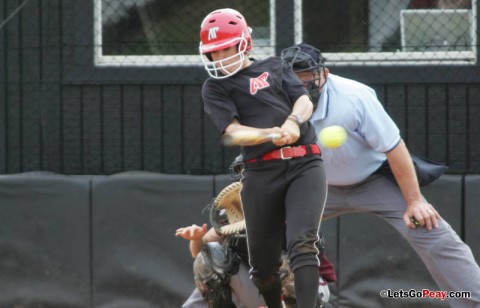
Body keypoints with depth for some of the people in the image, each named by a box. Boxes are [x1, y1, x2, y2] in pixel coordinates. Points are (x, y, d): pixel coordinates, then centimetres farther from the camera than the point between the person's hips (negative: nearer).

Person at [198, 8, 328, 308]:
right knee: (262, 261, 3)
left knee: (302, 243, -19)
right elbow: (232, 130, -6)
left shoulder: (274, 66, 16)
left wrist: (293, 121, -18)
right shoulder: (215, 88, 9)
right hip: (261, 173, 0)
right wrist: (273, 134, -25)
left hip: (304, 164, 0)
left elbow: (304, 101, 6)